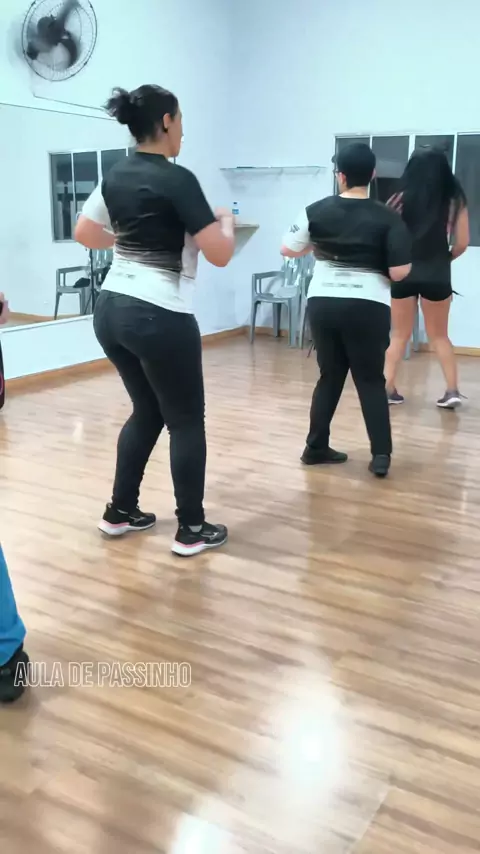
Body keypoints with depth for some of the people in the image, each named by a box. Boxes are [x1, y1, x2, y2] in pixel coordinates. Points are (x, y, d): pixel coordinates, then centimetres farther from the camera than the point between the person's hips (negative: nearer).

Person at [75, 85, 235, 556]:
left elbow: (84, 234, 22)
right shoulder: (177, 179, -13)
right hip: (160, 316, -8)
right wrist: (226, 221, 6)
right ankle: (192, 530, 13)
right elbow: (220, 254, -13)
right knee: (187, 420, 5)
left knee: (148, 411, 21)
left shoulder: (116, 176, 10)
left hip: (111, 309, 8)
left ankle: (120, 511, 28)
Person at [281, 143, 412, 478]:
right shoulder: (389, 218, -5)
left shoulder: (318, 211, 2)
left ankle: (316, 447, 20)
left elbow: (288, 250, 9)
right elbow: (399, 272, -9)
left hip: (323, 303, 3)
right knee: (371, 380, 8)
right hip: (368, 306, -2)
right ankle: (381, 454, 2)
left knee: (330, 376, 16)